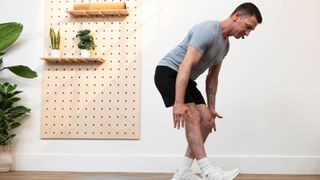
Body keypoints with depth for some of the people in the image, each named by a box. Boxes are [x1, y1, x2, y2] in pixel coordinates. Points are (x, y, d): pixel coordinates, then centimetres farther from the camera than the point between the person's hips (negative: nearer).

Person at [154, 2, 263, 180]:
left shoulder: (225, 45, 9)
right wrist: (179, 103, -37)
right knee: (193, 117, -23)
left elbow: (212, 77, 15)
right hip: (168, 72, -10)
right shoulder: (208, 30, -23)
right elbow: (185, 66, -32)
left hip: (187, 79, 10)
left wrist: (211, 107, 13)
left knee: (207, 121, 0)